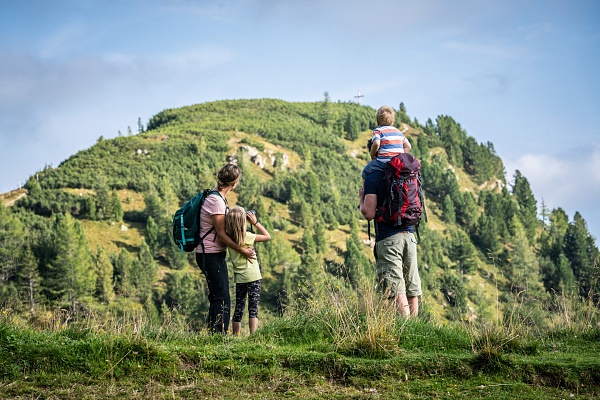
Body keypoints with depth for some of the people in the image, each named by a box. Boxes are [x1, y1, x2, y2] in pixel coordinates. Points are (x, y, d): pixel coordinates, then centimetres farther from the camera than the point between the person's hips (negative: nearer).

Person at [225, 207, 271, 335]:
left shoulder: (228, 238, -1)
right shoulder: (247, 237, -13)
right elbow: (267, 237, -3)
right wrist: (255, 222, -1)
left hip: (239, 277, 4)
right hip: (252, 276, -4)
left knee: (238, 308, 11)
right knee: (253, 308, -4)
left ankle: (236, 335, 11)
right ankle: (253, 335, -12)